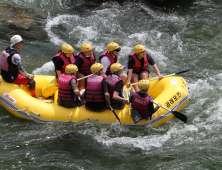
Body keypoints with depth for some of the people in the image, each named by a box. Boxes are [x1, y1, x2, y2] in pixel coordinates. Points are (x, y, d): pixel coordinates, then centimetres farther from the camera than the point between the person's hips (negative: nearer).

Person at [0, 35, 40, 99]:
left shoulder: (7, 49, 0)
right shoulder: (15, 56, -30)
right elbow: (21, 70, -24)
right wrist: (29, 76, -6)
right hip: (11, 78, -10)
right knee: (32, 82, -2)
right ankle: (34, 97, 19)